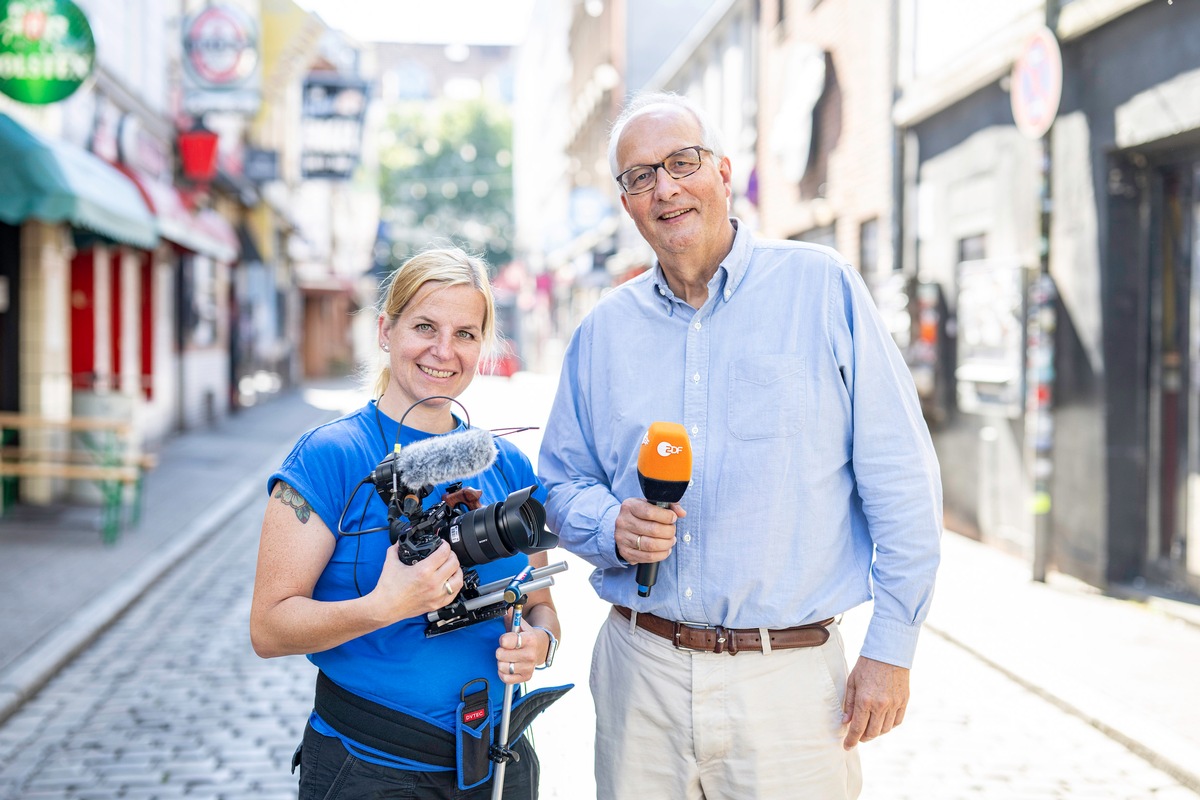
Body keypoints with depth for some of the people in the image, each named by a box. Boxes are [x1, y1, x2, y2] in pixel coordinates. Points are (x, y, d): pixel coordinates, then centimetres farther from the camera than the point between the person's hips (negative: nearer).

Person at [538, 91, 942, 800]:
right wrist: (612, 527, -8)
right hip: (639, 669, 3)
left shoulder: (821, 288, -2)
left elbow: (901, 481, -3)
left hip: (788, 679, -3)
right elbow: (563, 482, 15)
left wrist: (891, 649, -6)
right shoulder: (603, 331, 9)